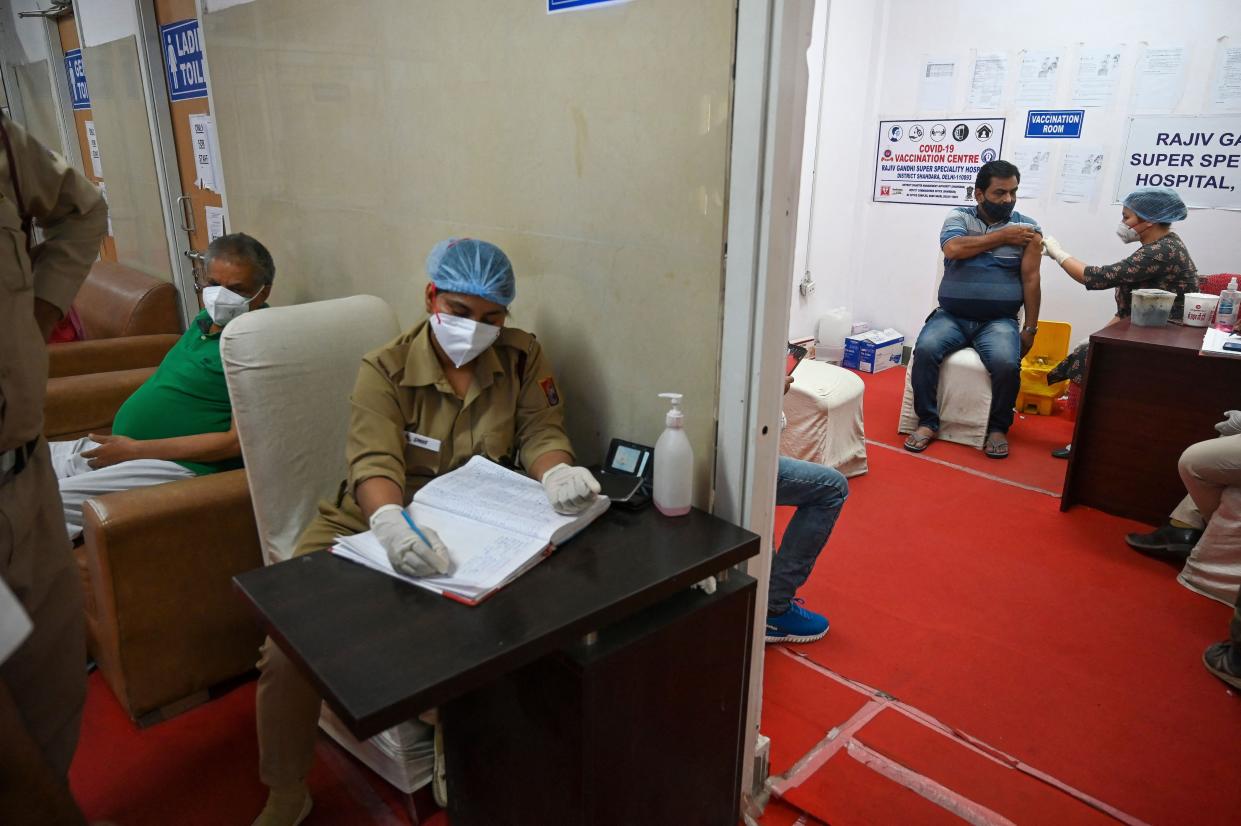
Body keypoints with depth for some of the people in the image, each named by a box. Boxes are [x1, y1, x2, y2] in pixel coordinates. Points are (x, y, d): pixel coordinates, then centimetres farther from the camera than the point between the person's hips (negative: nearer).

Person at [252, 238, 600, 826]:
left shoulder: (522, 359, -2)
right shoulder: (385, 369, -9)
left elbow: (541, 432, -7)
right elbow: (375, 463, -22)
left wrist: (557, 471, -33)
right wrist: (391, 523, -45)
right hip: (374, 525, 0)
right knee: (288, 649, -16)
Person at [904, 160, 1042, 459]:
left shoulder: (1027, 227, 6)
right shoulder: (959, 217, 6)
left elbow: (1030, 279, 3)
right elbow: (954, 248, -15)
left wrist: (1030, 329, -1)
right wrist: (1002, 236, -8)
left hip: (999, 321, 0)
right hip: (951, 316, 1)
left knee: (1006, 363, -28)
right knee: (925, 349, -28)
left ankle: (998, 427, -3)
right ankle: (927, 422, -12)